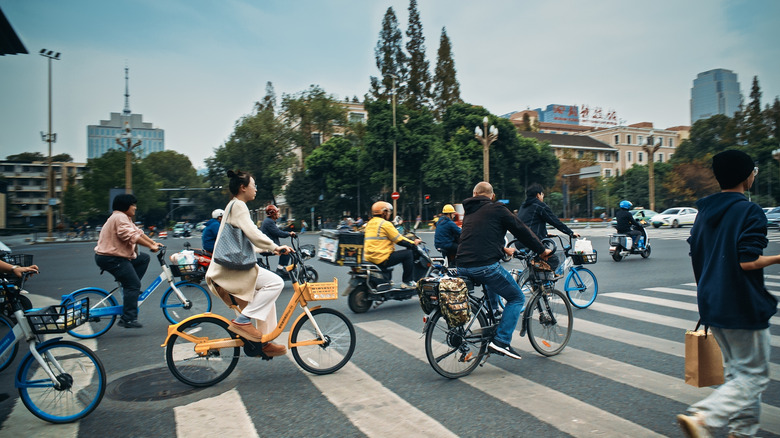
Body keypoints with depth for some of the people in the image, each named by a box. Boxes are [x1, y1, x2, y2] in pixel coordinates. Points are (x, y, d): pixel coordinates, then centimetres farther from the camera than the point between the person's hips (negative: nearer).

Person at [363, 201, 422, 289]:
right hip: (381, 259, -10)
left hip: (369, 258, 10)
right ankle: (407, 282, 1)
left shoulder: (370, 223, 17)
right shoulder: (385, 224, -10)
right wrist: (413, 243, 7)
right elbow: (399, 240, -8)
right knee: (408, 253, -3)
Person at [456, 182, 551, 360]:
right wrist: (541, 250, 17)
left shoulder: (469, 212, 21)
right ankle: (501, 340, 0)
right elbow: (521, 230, 4)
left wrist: (503, 249, 44)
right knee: (517, 298, 9)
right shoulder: (496, 209, 1)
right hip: (485, 265, -7)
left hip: (462, 267, 8)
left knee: (491, 287, 37)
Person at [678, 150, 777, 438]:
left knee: (737, 371, 20)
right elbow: (747, 261, -21)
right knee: (753, 376, 2)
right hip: (743, 307, -8)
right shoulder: (750, 212, -14)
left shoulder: (704, 212, 10)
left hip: (712, 304, 8)